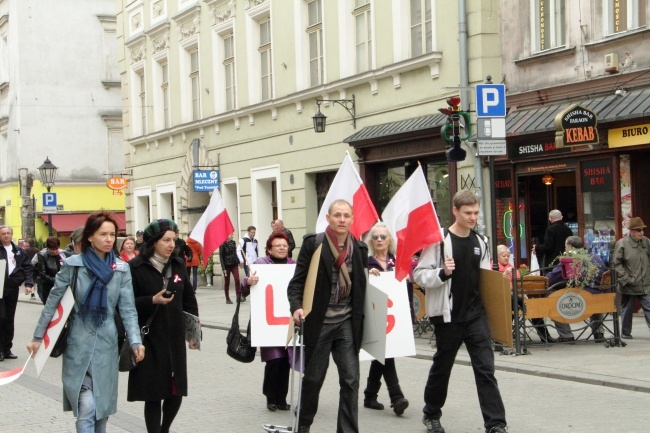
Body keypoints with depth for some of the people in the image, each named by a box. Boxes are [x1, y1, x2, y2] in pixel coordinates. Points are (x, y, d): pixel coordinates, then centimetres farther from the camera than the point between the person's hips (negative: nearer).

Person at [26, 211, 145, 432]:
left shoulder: (121, 269, 2)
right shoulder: (72, 265, -5)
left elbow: (128, 308, -2)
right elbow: (52, 303, 0)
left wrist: (135, 341, -14)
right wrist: (38, 337, 1)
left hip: (107, 344, 3)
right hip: (78, 343, -3)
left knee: (102, 407, 10)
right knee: (86, 408, -11)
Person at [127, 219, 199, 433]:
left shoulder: (178, 265, 8)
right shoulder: (136, 268, -8)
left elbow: (189, 300, 14)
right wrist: (152, 301, -20)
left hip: (175, 339, 5)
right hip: (149, 340, -5)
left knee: (176, 391, 7)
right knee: (153, 394, -2)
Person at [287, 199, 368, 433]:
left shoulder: (359, 248, 5)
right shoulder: (313, 244, -6)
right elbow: (297, 281, -8)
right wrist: (296, 307, -21)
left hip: (347, 323, 3)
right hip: (318, 322, -3)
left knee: (351, 379, -4)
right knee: (313, 378, 10)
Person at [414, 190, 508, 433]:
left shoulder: (480, 242, 9)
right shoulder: (439, 239, -9)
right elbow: (420, 275, -11)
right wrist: (443, 273, -26)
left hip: (476, 314, 4)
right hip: (448, 315, -4)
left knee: (485, 368, -4)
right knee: (442, 366, 12)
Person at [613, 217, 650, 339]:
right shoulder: (622, 244, -9)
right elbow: (616, 264, -9)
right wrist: (625, 279, -12)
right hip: (629, 286, -3)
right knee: (627, 310, 11)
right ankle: (625, 333, 25)